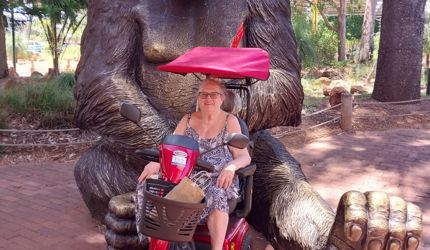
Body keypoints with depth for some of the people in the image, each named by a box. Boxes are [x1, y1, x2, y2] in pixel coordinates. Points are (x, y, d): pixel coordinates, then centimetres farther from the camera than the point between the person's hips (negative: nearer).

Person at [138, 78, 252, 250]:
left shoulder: (230, 121, 3)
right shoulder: (188, 120, 13)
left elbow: (244, 156, -3)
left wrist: (231, 166, -27)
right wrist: (156, 163, -18)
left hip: (218, 180, -3)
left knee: (216, 195, -39)